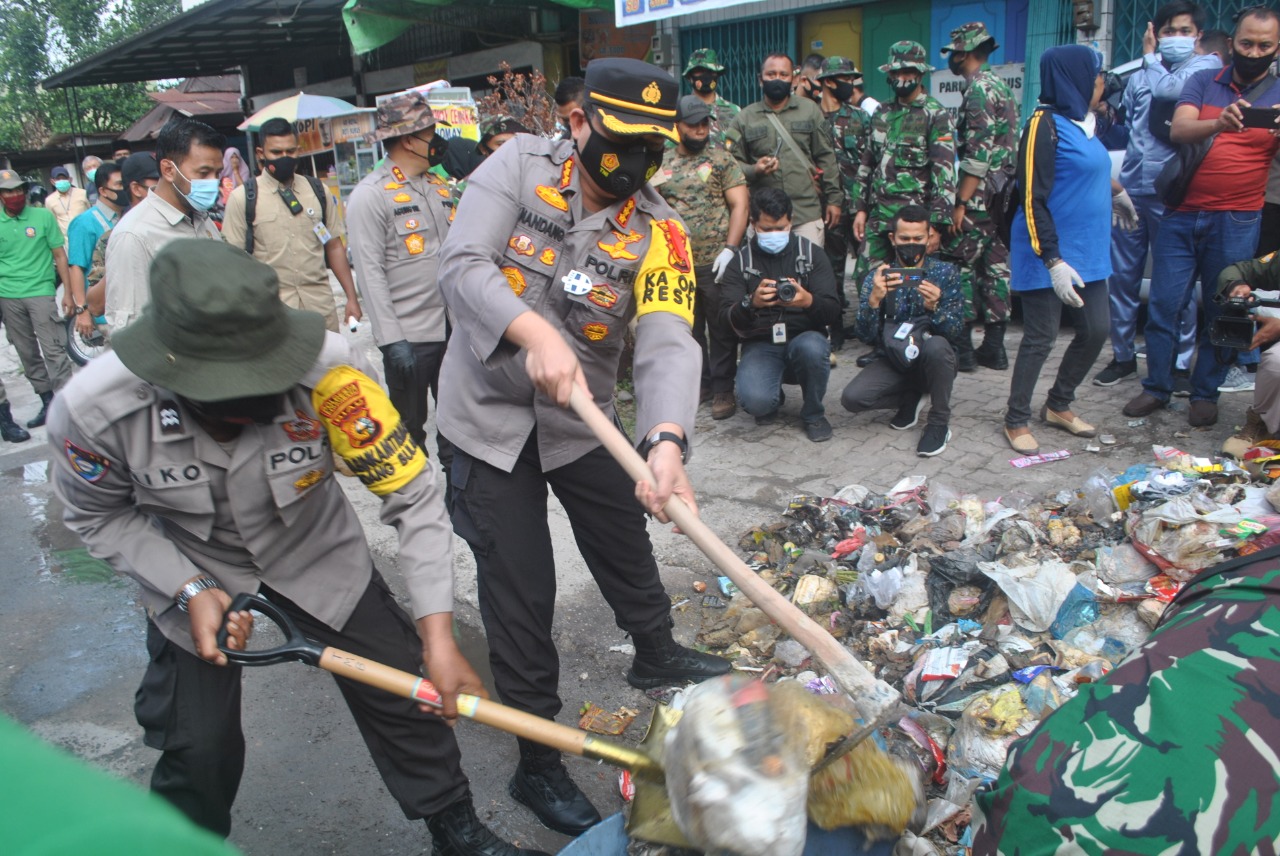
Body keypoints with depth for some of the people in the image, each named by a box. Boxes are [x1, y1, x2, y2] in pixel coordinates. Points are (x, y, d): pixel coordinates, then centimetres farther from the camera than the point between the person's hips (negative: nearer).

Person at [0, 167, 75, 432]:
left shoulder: (43, 216, 0)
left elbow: (60, 255, 2)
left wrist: (68, 292, 0)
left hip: (40, 291, -3)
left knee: (53, 350, -5)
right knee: (27, 354, 9)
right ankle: (48, 402, 19)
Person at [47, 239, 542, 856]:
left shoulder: (329, 371, -37)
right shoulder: (92, 410, -30)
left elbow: (413, 495, -28)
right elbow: (99, 516, -8)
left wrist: (438, 636, -31)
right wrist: (191, 590, -20)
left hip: (317, 553, 0)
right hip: (190, 573, 1)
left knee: (403, 688, 2)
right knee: (198, 746, 3)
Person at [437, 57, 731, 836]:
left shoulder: (657, 231, -10)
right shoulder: (520, 165, -10)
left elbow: (670, 343, -26)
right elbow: (463, 264, -23)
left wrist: (667, 440, -45)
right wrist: (533, 331, -41)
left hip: (580, 419, 3)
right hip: (490, 415, -2)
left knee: (627, 546, 20)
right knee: (520, 592, 1)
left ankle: (656, 655, 52)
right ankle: (538, 764, 20)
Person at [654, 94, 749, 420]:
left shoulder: (721, 159, 0)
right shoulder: (660, 164, 9)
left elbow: (740, 204, -5)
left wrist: (730, 249, -15)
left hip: (715, 261, -3)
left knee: (721, 329, 4)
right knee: (687, 328, 13)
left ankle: (723, 389, 14)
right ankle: (699, 382, 27)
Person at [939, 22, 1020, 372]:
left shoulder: (979, 87, -11)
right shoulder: (1001, 86, 20)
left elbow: (979, 152, -20)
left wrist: (961, 203, -21)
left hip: (979, 197, -9)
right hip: (1001, 196, 9)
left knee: (960, 267, -5)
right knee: (995, 268, 9)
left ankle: (962, 347, -4)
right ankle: (994, 346, 13)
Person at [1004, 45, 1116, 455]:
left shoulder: (1081, 122, 12)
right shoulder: (1045, 124, -13)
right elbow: (1034, 200, -18)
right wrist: (1054, 262, -23)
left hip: (1086, 252, 9)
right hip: (1050, 255, -9)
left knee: (1095, 332, 10)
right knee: (1041, 338, -2)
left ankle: (1059, 405, 28)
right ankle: (1016, 420, 12)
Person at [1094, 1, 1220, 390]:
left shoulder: (1207, 67, 1)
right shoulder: (1141, 76, 17)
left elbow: (1169, 89, -18)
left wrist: (1151, 58, 2)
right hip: (1130, 189, 5)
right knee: (1122, 277, 7)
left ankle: (1180, 364, 13)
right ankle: (1123, 357, 20)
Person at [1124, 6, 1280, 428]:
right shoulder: (1203, 82, 8)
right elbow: (1179, 131, -9)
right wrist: (1220, 122, -30)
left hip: (1236, 223, -1)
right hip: (1182, 214, 1)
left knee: (1221, 312, 4)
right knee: (1163, 304, 2)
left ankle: (1206, 394, 16)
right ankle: (1156, 387, 15)